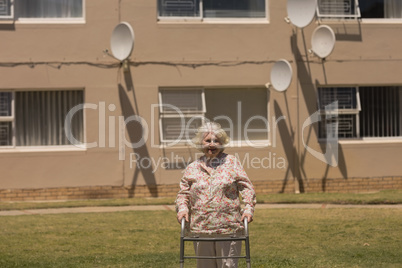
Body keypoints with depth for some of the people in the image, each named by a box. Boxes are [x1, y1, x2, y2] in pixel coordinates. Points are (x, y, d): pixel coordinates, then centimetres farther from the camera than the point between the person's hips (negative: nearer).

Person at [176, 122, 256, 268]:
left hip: (228, 228, -2)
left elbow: (246, 187, 5)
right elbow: (183, 193, 14)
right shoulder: (192, 168, 10)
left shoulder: (232, 162, 7)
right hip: (200, 229, 2)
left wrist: (248, 208, -8)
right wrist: (182, 208, -5)